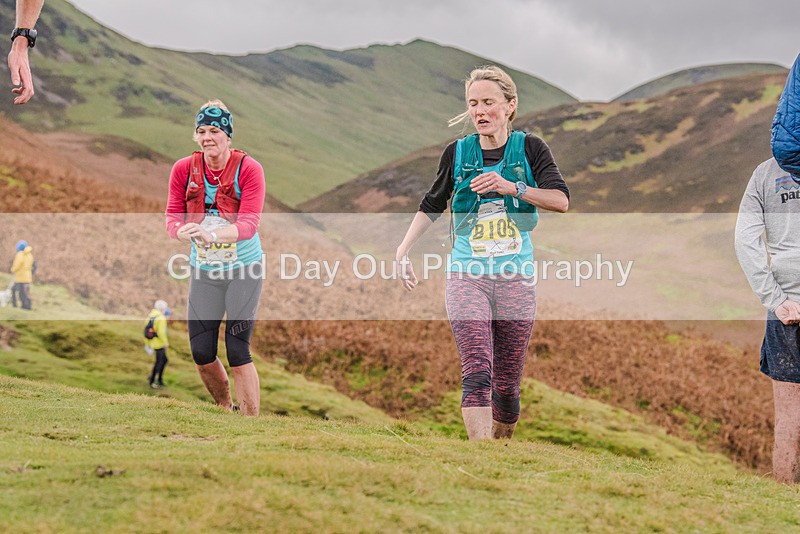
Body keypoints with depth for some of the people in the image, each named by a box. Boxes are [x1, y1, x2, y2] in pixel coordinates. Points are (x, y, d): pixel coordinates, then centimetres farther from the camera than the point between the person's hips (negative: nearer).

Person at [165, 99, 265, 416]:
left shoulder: (249, 169, -13)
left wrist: (212, 234, -40)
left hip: (244, 269, -4)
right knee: (201, 353, 4)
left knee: (237, 352, -9)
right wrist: (185, 231, -29)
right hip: (204, 270, 4)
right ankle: (225, 409, 29)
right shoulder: (184, 169, -3)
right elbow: (173, 218, -4)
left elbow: (249, 223, -22)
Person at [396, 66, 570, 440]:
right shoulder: (457, 153, 5)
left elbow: (561, 200, -12)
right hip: (467, 277, 0)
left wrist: (512, 187, -24)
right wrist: (403, 250, 8)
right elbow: (431, 206, 19)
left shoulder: (529, 148, 1)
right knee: (477, 374, -18)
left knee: (506, 385, 6)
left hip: (516, 279, 0)